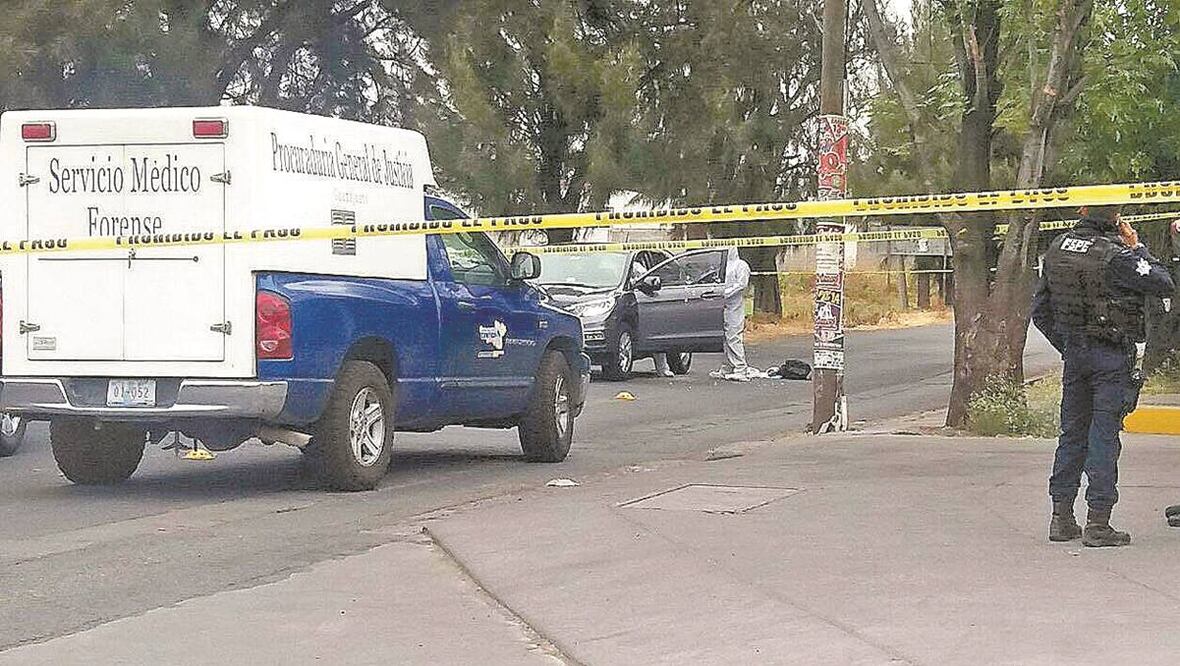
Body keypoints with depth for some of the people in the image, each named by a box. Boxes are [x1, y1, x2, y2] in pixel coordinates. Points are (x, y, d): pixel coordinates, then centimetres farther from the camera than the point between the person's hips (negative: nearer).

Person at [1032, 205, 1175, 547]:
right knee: (1104, 436, -2)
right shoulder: (1115, 255, -17)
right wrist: (1137, 248, -2)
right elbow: (1164, 285, -12)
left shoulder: (1057, 249, 3)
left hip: (1074, 353, 6)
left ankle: (1061, 518, 16)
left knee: (1072, 433, 13)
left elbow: (1040, 310, 10)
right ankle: (1097, 523, -3)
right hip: (1112, 355, -6)